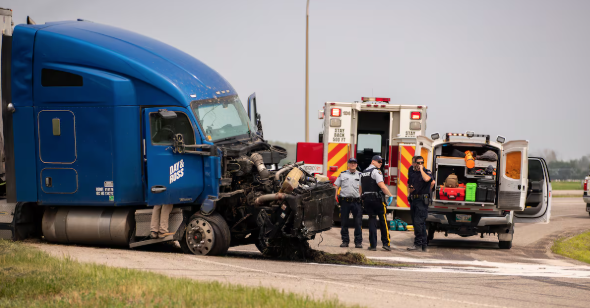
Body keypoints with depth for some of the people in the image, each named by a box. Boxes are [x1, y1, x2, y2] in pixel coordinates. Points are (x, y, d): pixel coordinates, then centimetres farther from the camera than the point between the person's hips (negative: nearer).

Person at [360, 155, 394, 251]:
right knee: (383, 220, 3)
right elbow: (382, 186, -19)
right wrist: (390, 195, -10)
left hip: (366, 199, 6)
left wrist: (362, 198, 21)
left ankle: (373, 244, 1)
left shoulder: (363, 173, 17)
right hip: (377, 199, -6)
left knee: (372, 220, 7)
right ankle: (386, 243, 3)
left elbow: (360, 188, 18)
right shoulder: (376, 171, -9)